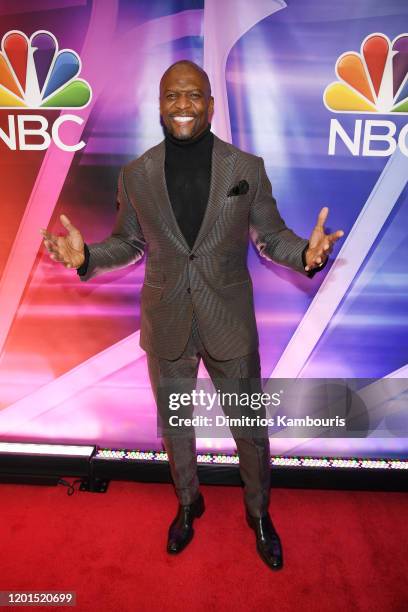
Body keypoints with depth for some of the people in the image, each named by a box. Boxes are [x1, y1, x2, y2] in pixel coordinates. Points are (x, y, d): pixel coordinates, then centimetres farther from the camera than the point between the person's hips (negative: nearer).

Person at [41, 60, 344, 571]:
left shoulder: (247, 168, -5)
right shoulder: (135, 175, -3)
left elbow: (271, 236, 0)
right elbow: (127, 243, 6)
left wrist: (305, 252, -22)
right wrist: (85, 256, -13)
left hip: (230, 326, -1)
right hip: (166, 328, 2)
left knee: (251, 429, 14)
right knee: (175, 426, 20)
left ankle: (258, 513, 44)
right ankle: (188, 502, 50)